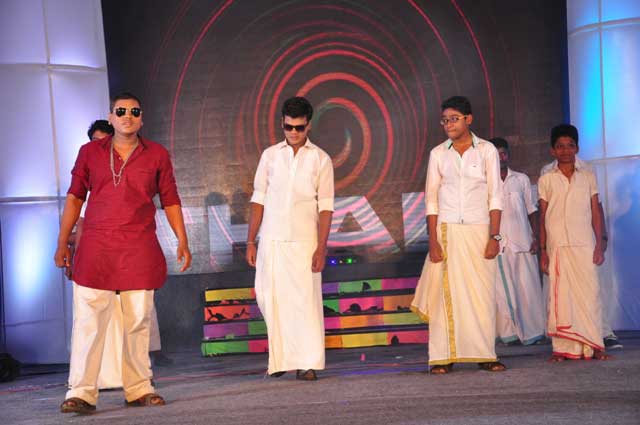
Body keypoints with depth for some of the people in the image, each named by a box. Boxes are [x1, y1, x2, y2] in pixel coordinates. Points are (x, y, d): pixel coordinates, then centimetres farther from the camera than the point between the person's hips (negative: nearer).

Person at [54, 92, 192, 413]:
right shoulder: (90, 152, 7)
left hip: (140, 250, 1)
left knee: (138, 321, 6)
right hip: (96, 248, -1)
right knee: (88, 321, -6)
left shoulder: (157, 155, 7)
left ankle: (139, 389, 16)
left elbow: (170, 201, 11)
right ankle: (81, 393, -4)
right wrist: (62, 242, 8)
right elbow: (74, 197, 11)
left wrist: (182, 241, 5)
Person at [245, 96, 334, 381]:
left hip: (304, 241, -2)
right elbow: (258, 200, 10)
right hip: (271, 240, 2)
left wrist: (322, 247, -9)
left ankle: (307, 363, 2)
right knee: (269, 298, 2)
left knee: (306, 299, -5)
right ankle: (281, 357, 18)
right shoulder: (270, 155, 10)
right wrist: (250, 242, 4)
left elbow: (325, 207, 1)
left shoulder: (320, 159, 5)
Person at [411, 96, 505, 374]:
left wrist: (494, 236, -7)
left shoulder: (486, 150, 4)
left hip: (479, 230, -1)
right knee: (446, 292, -3)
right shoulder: (438, 154, 7)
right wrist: (433, 241, -3)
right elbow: (431, 200, 5)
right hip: (446, 231, 1)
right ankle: (444, 358, -1)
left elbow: (495, 196, 2)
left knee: (482, 292, -2)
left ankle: (485, 355, 5)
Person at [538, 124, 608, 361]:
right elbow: (542, 217, 8)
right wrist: (543, 251, 3)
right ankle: (563, 348, -2)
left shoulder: (588, 177, 11)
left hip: (585, 245, 0)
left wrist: (599, 245, 0)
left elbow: (596, 213, 9)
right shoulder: (546, 180, 8)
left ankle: (592, 346, 0)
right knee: (560, 295, -4)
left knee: (589, 292, -4)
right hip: (557, 246, 0)